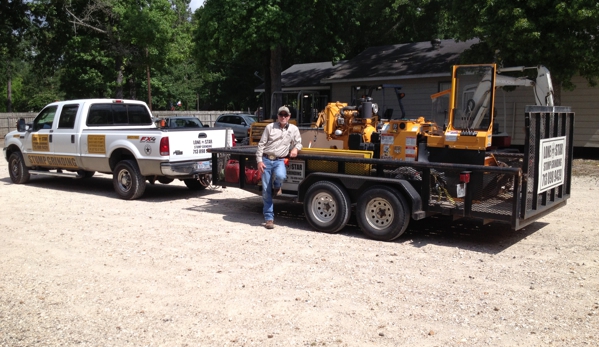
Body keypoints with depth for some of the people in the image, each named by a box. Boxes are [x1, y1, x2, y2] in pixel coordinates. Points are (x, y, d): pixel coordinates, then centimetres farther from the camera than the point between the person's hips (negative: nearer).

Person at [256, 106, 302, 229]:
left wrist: (295, 148, -4)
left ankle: (276, 187, 3)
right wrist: (259, 160, -5)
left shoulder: (294, 129, 8)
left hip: (279, 160, 0)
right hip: (266, 160, 0)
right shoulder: (270, 127, 4)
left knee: (280, 176, -36)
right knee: (266, 191, -1)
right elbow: (261, 144, 3)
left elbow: (298, 142, 20)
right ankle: (269, 218, 9)